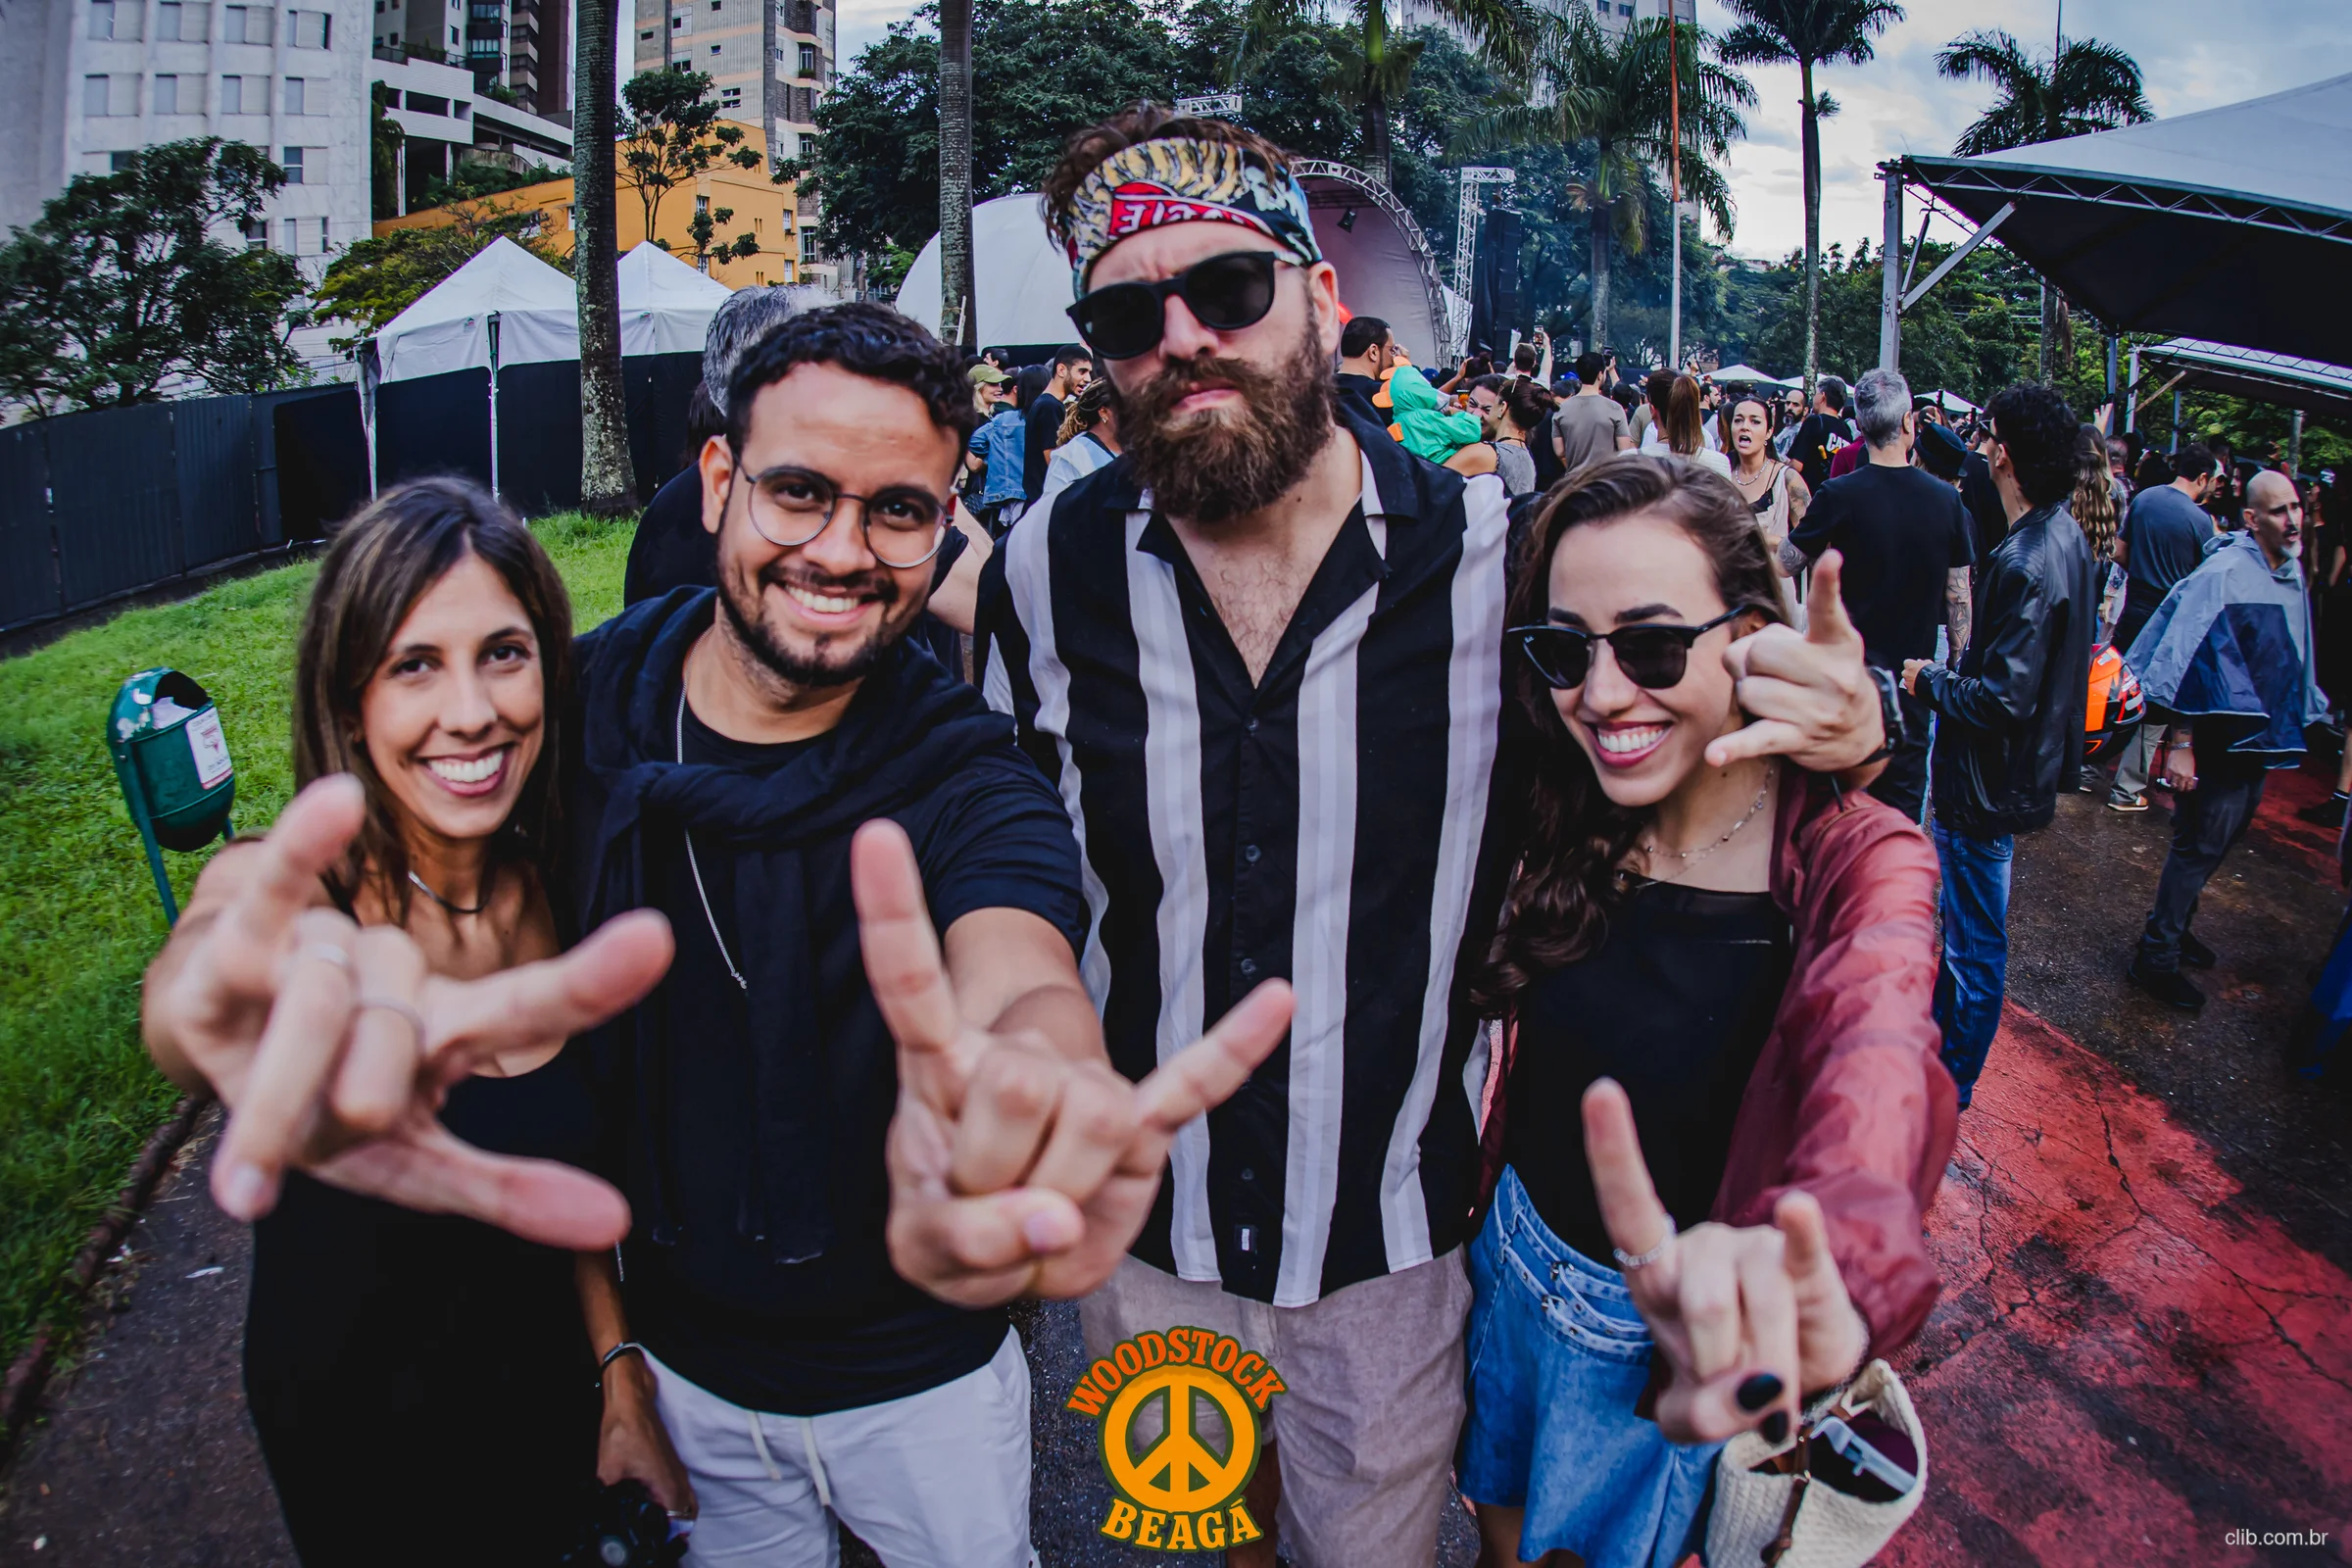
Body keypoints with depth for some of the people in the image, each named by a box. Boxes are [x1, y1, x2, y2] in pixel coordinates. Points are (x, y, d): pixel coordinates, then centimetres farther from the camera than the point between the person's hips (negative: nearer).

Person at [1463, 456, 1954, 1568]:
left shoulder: (1854, 860, -25)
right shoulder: (1565, 819, -9)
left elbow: (1877, 1063, -45)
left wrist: (1818, 1284, -64)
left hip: (1675, 1330, -3)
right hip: (1513, 1261, 3)